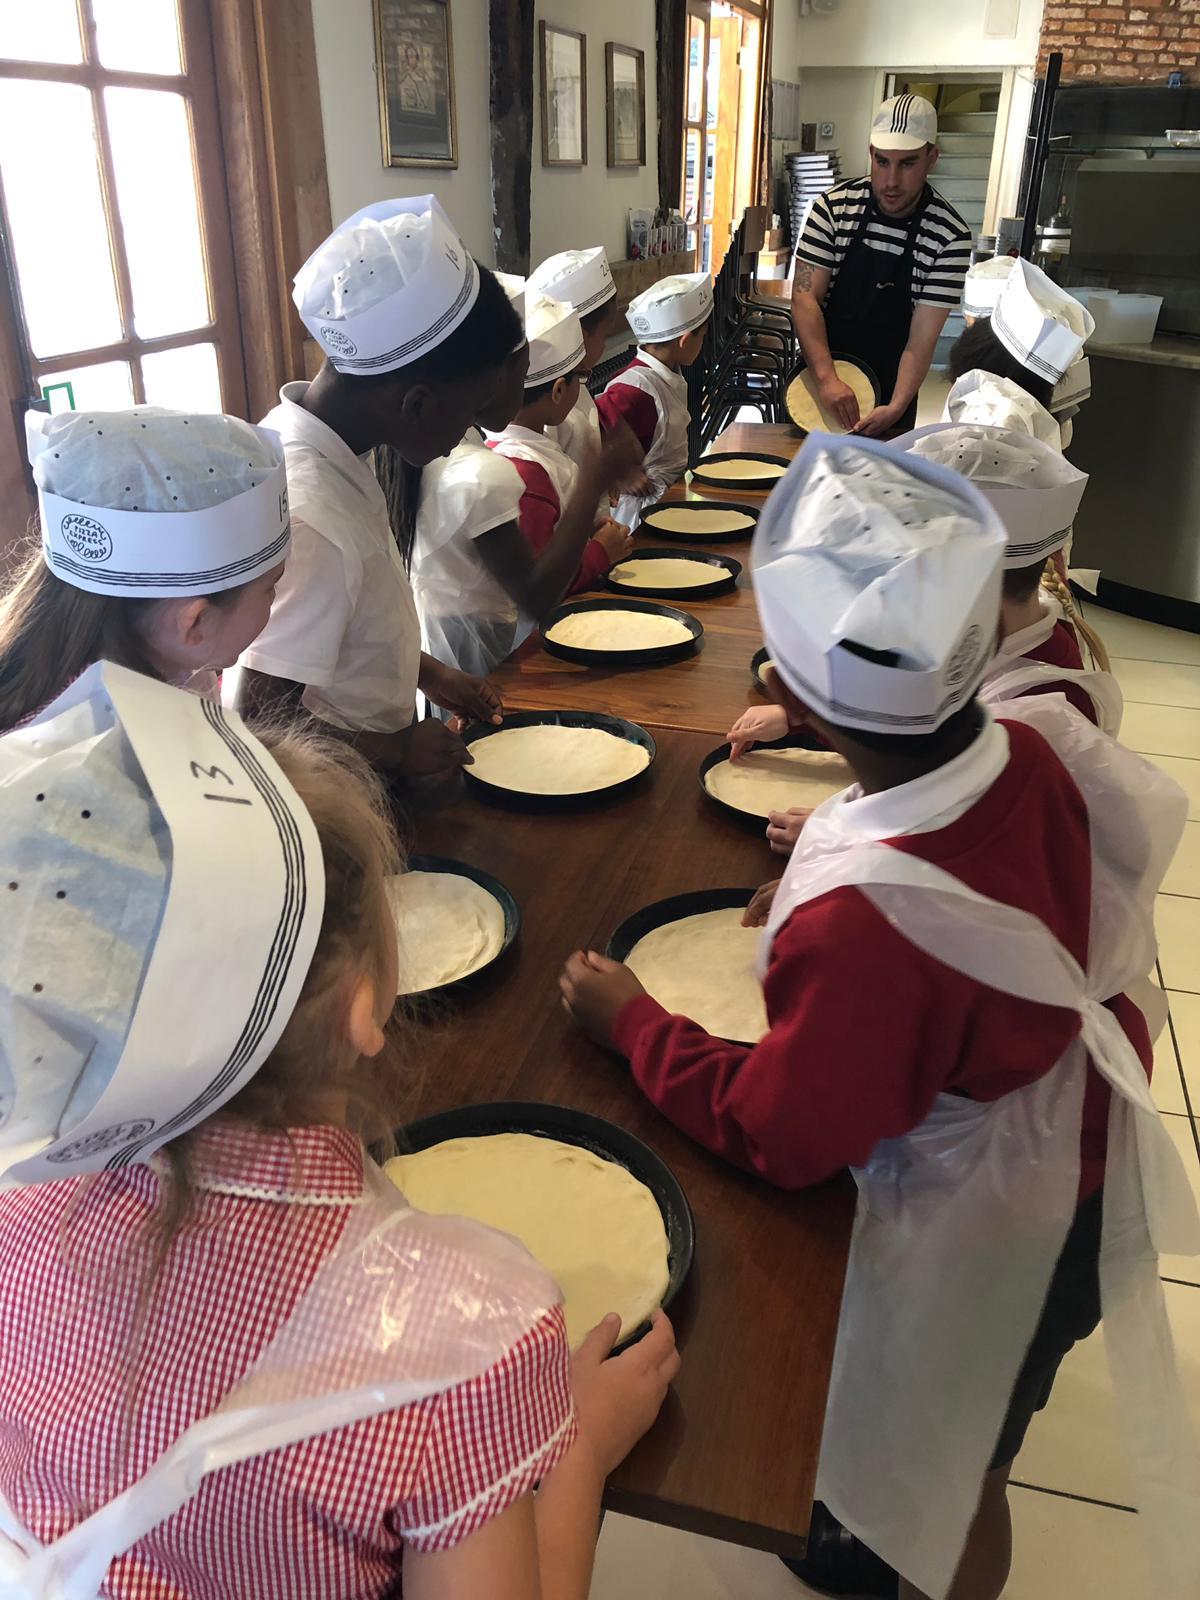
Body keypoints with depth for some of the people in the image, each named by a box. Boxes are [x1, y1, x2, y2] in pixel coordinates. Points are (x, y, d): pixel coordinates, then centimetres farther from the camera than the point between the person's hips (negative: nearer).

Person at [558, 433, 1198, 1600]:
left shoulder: (862, 916, -42)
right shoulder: (1041, 747, -21)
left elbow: (773, 1133, -24)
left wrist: (629, 1021, -12)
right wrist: (838, 860, -2)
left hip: (991, 1235, -7)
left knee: (943, 1482, 23)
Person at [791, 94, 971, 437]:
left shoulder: (950, 236, -14)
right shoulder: (833, 206, -11)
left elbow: (922, 338, -17)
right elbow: (805, 296, -15)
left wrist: (896, 407, -33)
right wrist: (828, 378, -28)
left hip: (889, 388, -1)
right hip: (817, 376, 1)